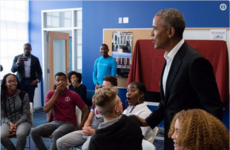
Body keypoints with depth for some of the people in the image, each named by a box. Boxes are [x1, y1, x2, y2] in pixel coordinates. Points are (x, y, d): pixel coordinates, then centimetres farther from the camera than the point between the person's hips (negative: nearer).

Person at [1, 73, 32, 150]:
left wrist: (16, 124, -15)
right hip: (7, 122, 2)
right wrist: (10, 123, -15)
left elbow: (26, 113, -2)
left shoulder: (24, 95, -3)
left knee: (21, 134, -36)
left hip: (22, 121, -1)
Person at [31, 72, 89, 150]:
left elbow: (86, 111, 0)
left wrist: (80, 126, -11)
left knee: (55, 134, -35)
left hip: (69, 123, -4)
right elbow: (46, 109, -11)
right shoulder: (51, 93, 4)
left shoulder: (73, 95, -4)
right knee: (34, 132, -17)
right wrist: (57, 93, -13)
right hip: (55, 122, 4)